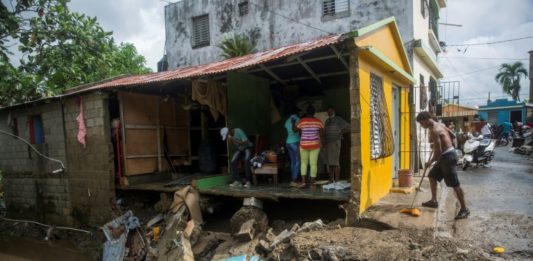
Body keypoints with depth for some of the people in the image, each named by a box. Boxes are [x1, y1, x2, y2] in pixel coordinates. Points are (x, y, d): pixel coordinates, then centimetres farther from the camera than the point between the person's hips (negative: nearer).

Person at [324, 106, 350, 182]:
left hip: (335, 142, -7)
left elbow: (347, 127, -5)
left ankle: (337, 180, -9)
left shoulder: (338, 119, 0)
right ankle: (331, 179, 10)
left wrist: (339, 133, -4)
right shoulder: (327, 121, 19)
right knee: (330, 162, 6)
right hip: (328, 142, 7)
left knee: (335, 162, -10)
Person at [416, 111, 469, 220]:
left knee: (455, 184, -5)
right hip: (446, 155, 11)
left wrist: (430, 162, -8)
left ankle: (464, 209, 3)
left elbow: (438, 151, -22)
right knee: (432, 176, 19)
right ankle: (434, 201, 28)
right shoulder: (439, 125, 11)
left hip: (448, 156, -11)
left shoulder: (434, 131, -20)